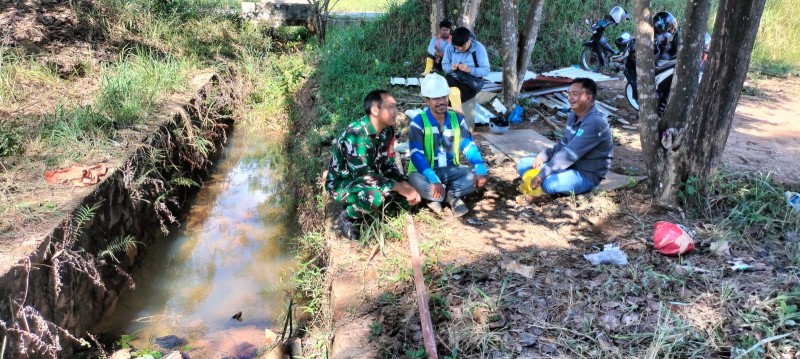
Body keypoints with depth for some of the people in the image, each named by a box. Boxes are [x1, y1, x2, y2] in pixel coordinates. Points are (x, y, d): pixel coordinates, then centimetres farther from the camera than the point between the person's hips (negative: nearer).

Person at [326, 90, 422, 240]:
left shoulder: (386, 131, -5)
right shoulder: (356, 136, -32)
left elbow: (386, 163, 3)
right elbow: (363, 176, -33)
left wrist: (405, 184, -14)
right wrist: (399, 187, -28)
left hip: (367, 178, 8)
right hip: (341, 182, -8)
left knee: (406, 188, -5)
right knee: (374, 196, -37)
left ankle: (364, 210, 9)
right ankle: (347, 218, -7)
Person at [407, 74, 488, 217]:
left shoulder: (457, 119, 1)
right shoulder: (418, 122, -14)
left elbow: (469, 146, -1)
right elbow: (417, 155, -24)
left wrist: (480, 169, -21)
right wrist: (433, 180, -39)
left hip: (451, 170, 4)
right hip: (426, 171, -4)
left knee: (477, 176, -20)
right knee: (417, 182, -38)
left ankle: (443, 196, -14)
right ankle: (452, 197, -12)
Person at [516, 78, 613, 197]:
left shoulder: (595, 123, -24)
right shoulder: (574, 116, 7)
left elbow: (570, 154, -29)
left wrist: (542, 174, -29)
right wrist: (542, 156, -4)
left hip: (586, 175, -9)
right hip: (569, 166, 9)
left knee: (548, 182, -36)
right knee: (523, 164, 5)